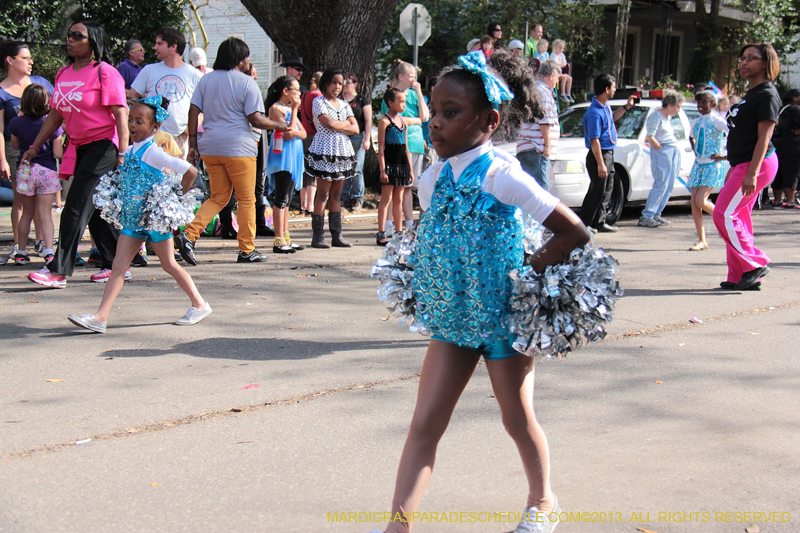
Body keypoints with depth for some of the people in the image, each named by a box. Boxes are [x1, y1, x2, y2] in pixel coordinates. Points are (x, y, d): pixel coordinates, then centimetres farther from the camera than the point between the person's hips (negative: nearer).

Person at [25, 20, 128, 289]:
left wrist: (123, 152, -22)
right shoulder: (64, 74, 12)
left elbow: (121, 114, -14)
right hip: (78, 148, 8)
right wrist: (35, 146, 16)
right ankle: (117, 265, 20)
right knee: (95, 209, 11)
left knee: (76, 207, -10)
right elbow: (55, 115, 19)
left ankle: (58, 271, -8)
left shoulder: (105, 73, -10)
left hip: (102, 147, -8)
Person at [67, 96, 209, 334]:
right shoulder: (128, 151, 8)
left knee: (169, 264, 4)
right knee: (118, 267, 1)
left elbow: (190, 171, -20)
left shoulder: (152, 152, -16)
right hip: (132, 217, 7)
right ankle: (100, 318, -1)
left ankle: (199, 305, 21)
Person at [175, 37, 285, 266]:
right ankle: (246, 250, 10)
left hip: (210, 147, 5)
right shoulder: (247, 82, -7)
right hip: (238, 147, -5)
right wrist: (278, 125, 6)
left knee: (219, 198, 15)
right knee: (246, 200, 7)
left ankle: (189, 235, -4)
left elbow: (194, 111, 5)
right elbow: (256, 120, -11)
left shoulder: (206, 79, 9)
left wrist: (193, 144, 8)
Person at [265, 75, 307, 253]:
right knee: (282, 199, -9)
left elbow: (303, 133, 12)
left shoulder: (290, 108, 18)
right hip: (282, 156, -9)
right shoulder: (275, 108, -9)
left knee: (286, 200, 11)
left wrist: (295, 132, -9)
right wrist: (294, 110, -13)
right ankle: (279, 241, -9)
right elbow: (287, 133, -19)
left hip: (294, 157, 9)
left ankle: (285, 238, 15)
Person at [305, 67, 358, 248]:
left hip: (343, 152, 6)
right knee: (323, 194, -7)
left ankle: (336, 235, 8)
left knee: (336, 195, 7)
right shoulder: (319, 101, -1)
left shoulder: (344, 104, 16)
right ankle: (317, 236, -5)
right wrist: (346, 123, 1)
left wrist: (338, 127, -8)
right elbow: (329, 123, -15)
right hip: (325, 151, -6)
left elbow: (355, 129, 7)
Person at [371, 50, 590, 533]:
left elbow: (576, 233, -19)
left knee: (518, 419, 13)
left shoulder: (501, 175, -19)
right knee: (424, 425, 0)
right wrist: (429, 284, 6)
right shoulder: (433, 178, 0)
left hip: (504, 316, -5)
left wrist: (528, 268, -15)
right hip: (451, 315, 5)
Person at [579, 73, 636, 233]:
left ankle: (599, 222, 23)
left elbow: (612, 118, 34)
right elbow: (594, 141, -24)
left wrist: (626, 107, 21)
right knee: (596, 191, -5)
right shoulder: (595, 112, -22)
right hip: (599, 155, -10)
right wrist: (600, 164, -25)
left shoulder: (605, 107, 9)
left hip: (608, 154, 10)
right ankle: (584, 224, 1)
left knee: (607, 190, 15)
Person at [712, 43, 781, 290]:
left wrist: (751, 173, -25)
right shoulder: (750, 93, 18)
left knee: (724, 215, -12)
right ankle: (739, 276, 13)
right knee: (738, 218, 9)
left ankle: (755, 264, -5)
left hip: (757, 164, -10)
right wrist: (733, 168, 23)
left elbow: (764, 136, -18)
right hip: (743, 164, 10)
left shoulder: (767, 94, -11)